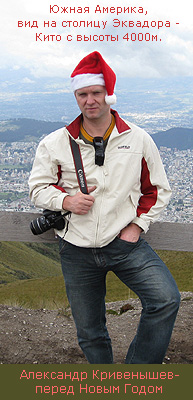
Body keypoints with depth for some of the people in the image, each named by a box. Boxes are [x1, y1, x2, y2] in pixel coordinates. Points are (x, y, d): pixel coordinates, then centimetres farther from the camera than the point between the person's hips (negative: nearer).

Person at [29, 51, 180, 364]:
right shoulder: (55, 144, 0)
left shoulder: (139, 139, 0)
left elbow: (158, 189, 8)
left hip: (125, 243, -1)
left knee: (166, 299, -24)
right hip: (77, 250, 1)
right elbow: (38, 187, 7)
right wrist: (65, 200, -14)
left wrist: (137, 224, -4)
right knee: (89, 332, 12)